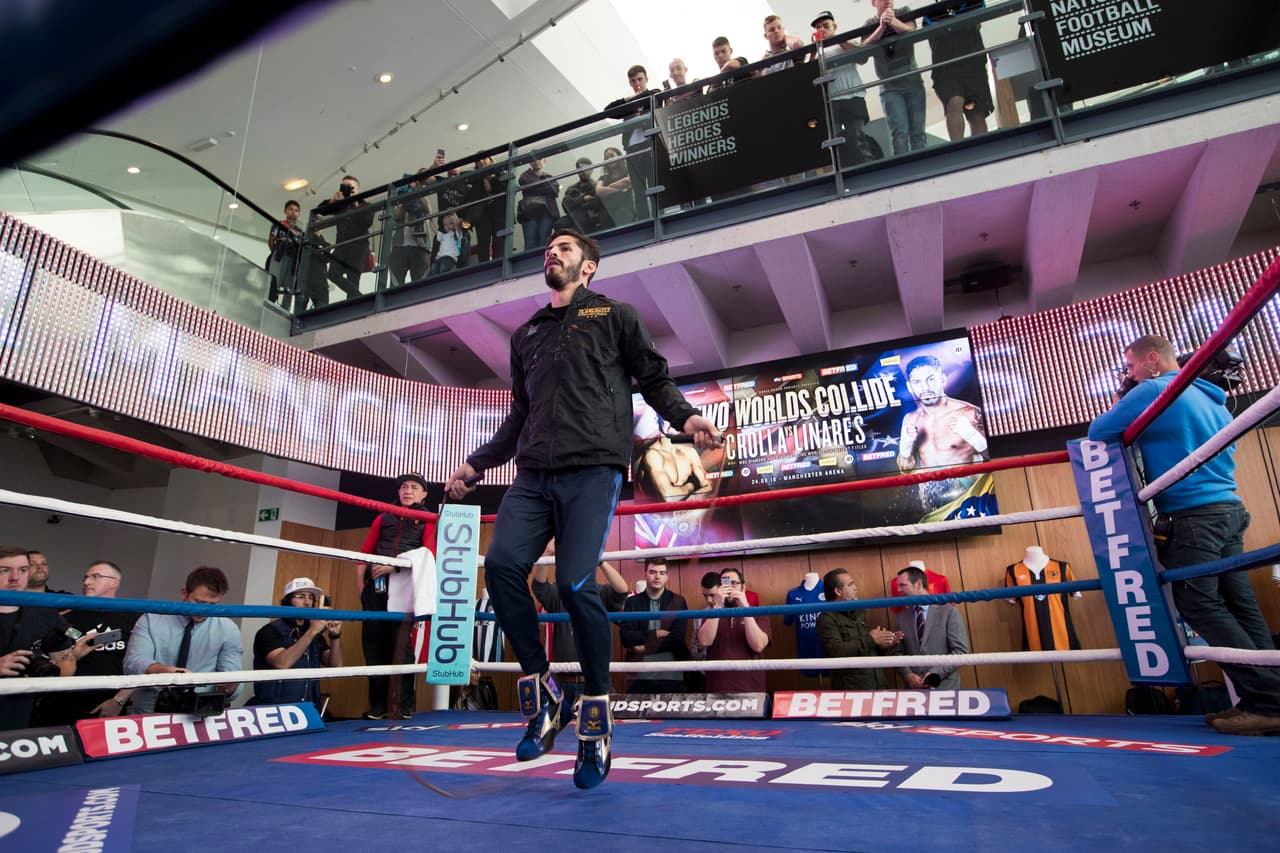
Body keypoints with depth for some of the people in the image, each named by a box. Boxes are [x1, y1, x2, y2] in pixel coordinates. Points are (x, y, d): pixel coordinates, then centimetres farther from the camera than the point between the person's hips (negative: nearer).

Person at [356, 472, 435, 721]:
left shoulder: (428, 521, 9)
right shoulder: (384, 518, 21)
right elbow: (365, 551, 15)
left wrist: (395, 567, -18)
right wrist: (360, 586, 3)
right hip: (376, 586, 4)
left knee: (401, 645, -6)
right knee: (373, 644, 4)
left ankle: (405, 706, -1)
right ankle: (377, 705, 13)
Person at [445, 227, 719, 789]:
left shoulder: (614, 316, 14)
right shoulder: (526, 335, 26)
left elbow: (654, 378, 9)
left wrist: (684, 417, -11)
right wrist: (476, 464, 29)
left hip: (592, 470, -5)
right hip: (532, 474, 5)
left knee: (575, 582, -17)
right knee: (501, 563, -16)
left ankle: (596, 714, 2)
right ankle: (541, 693, 1)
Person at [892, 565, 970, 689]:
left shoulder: (948, 611, -1)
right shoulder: (902, 617, 8)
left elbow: (961, 650, -5)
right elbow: (898, 652, 7)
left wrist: (936, 673, -13)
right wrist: (908, 675, -10)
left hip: (945, 687, -2)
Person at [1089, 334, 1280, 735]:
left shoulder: (1154, 390, -6)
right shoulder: (1211, 398, 21)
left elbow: (1098, 432, -5)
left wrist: (1119, 406, 15)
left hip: (1193, 514, -9)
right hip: (1229, 508, 9)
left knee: (1202, 607, -7)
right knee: (1239, 605, 7)